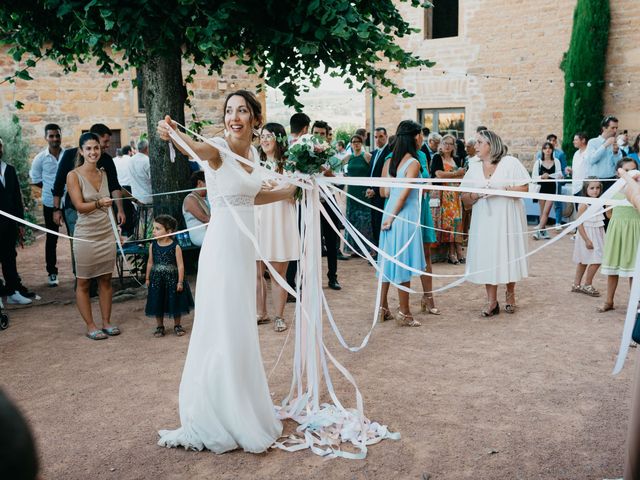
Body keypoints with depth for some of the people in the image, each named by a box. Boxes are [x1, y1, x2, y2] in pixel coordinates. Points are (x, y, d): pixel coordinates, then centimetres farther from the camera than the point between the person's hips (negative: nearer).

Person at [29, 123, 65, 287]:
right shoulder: (40, 158, -3)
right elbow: (35, 179, 8)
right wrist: (51, 188, 1)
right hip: (50, 203, 0)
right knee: (52, 238, 9)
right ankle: (51, 272, 19)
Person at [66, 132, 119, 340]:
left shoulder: (103, 174, 9)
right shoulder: (74, 175, -7)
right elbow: (80, 206, -14)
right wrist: (99, 203, -30)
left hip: (106, 233, 5)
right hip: (85, 235, -5)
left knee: (106, 280, 9)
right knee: (83, 283, 4)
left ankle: (106, 322, 18)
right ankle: (90, 326, 13)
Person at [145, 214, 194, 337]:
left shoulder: (175, 247, -12)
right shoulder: (153, 246, -1)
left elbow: (180, 265, -11)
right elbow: (150, 262, 8)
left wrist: (180, 281, -12)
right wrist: (148, 278, 10)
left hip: (172, 278, -3)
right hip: (157, 279, 3)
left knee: (175, 302, 8)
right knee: (157, 303, 9)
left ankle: (177, 325, 25)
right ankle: (159, 326, 24)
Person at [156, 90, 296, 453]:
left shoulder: (253, 153, 9)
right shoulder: (219, 149, -12)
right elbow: (200, 149, -36)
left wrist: (293, 189, 26)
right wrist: (173, 135, -57)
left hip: (245, 245, 8)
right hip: (223, 243, -8)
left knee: (242, 327, 17)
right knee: (224, 328, -2)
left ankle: (241, 406, 33)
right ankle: (215, 415, 12)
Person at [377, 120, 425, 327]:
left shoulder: (389, 162, 7)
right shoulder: (414, 164, -13)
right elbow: (404, 195, -17)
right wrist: (392, 217, -10)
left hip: (390, 212, 7)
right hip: (406, 216, -7)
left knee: (388, 259, 15)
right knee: (404, 263, 0)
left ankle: (383, 307, 23)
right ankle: (404, 313, 7)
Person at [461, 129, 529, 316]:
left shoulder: (510, 162, -2)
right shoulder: (474, 168, 11)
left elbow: (524, 188, -8)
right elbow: (465, 200, 10)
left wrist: (501, 190, -18)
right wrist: (475, 195, -11)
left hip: (507, 219, -3)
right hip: (484, 220, 3)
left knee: (508, 255, 2)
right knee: (487, 258, 0)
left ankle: (510, 294, 24)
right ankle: (491, 301, 6)